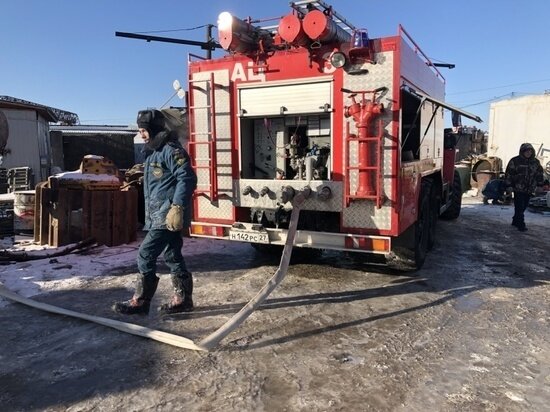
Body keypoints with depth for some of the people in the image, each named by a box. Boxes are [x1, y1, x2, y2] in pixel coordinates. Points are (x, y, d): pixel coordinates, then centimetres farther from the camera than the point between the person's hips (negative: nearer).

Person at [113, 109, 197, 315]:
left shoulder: (171, 150, -12)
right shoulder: (154, 151, 19)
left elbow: (187, 178, -22)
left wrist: (178, 207, -27)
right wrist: (149, 213, 27)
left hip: (168, 216, -10)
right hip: (160, 215, 10)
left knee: (146, 254, -6)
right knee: (172, 256, 12)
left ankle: (140, 302, 5)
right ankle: (183, 299, 19)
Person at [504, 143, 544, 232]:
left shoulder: (536, 162, 9)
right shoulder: (515, 161, -6)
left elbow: (540, 174, 17)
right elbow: (509, 173, -5)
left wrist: (539, 184, 12)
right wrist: (509, 185, -8)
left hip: (529, 190, 5)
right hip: (518, 189, -5)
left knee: (523, 207, 10)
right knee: (519, 207, -7)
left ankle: (515, 221, 24)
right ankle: (521, 225, -4)